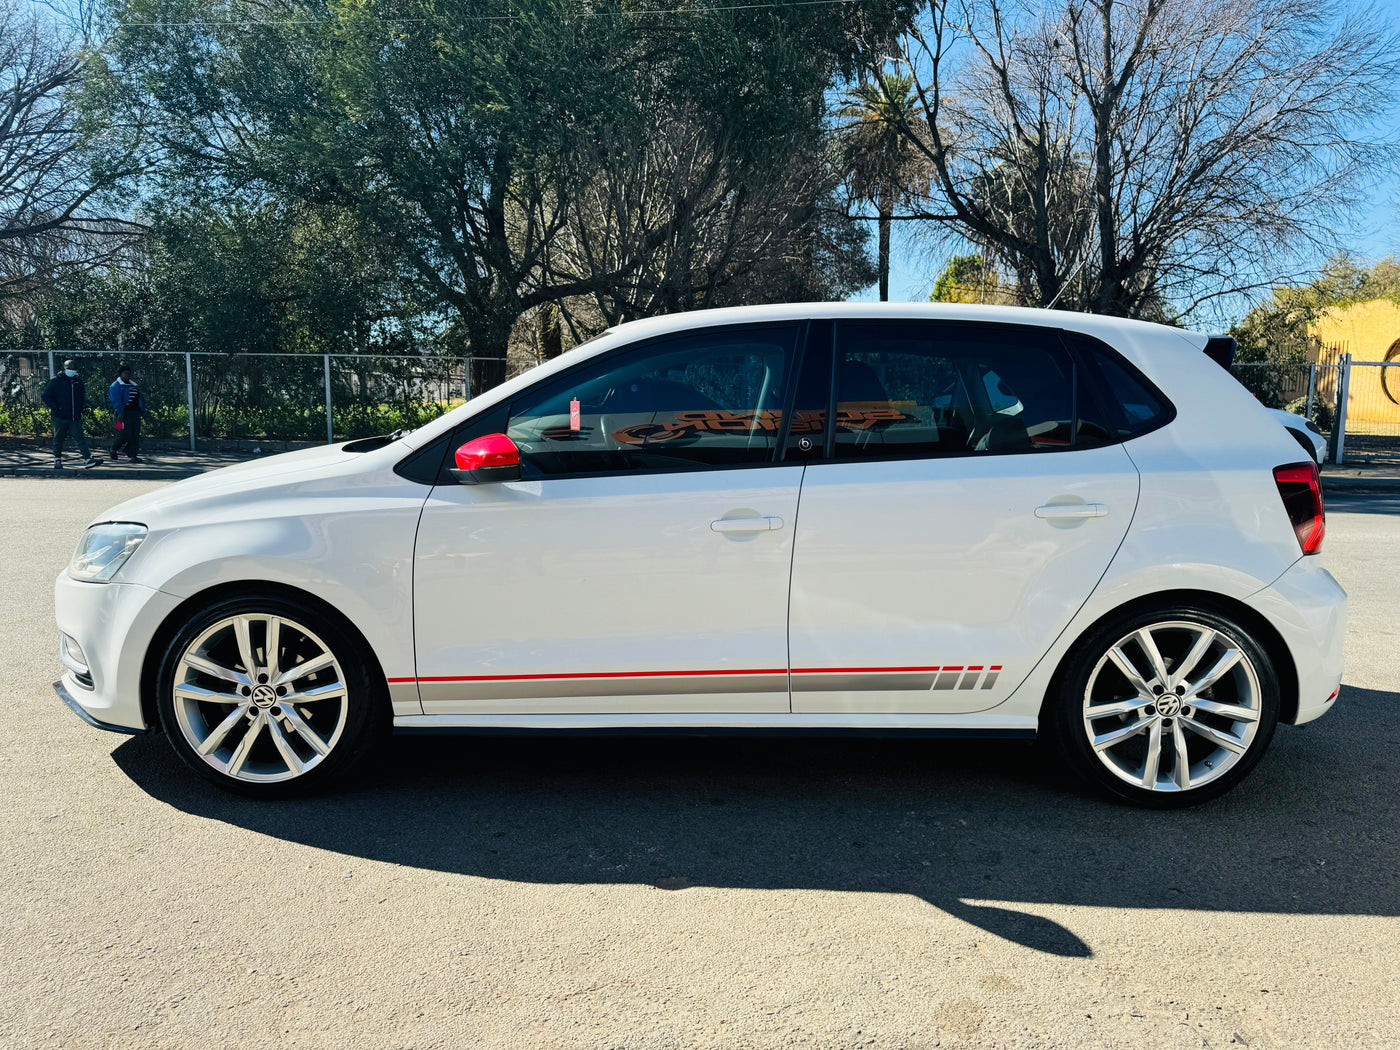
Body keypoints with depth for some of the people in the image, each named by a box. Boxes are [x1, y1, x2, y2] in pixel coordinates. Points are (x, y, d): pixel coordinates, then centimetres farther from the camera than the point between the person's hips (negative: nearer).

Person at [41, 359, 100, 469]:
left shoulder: (78, 380, 10)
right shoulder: (56, 380, -3)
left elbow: (82, 396, 24)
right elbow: (45, 396, -1)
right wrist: (55, 408, -10)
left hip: (75, 417, 3)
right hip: (60, 417, -2)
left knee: (80, 438, -7)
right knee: (59, 439, 10)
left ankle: (88, 459, -18)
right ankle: (57, 460, 24)